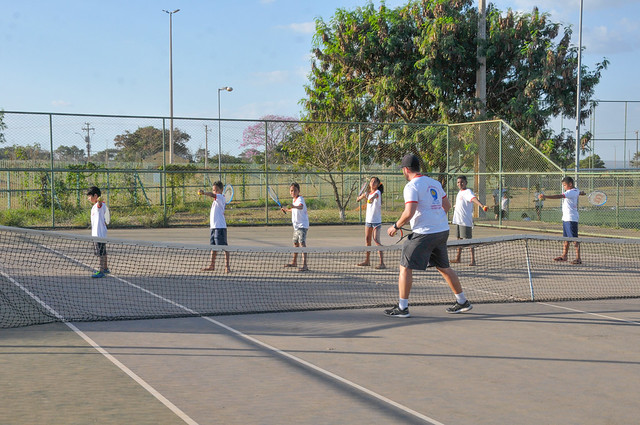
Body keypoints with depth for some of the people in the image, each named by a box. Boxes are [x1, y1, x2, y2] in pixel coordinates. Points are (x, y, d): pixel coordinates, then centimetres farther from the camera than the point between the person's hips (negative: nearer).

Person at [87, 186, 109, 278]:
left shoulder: (100, 205, -15)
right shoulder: (94, 207, 17)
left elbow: (100, 203, -41)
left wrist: (100, 200, -61)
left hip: (100, 233, -10)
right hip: (96, 234, 10)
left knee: (101, 253, -8)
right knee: (102, 252, 19)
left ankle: (101, 271, -5)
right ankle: (105, 268, 31)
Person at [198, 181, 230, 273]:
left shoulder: (221, 197, -10)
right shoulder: (216, 199, 18)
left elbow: (212, 195, -30)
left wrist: (204, 193, -47)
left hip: (220, 227, -10)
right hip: (213, 226, 10)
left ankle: (227, 266, -5)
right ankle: (211, 265, 23)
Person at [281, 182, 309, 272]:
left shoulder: (300, 199, -18)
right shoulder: (293, 199, 10)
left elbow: (301, 207, -43)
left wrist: (294, 207, -61)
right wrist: (287, 210, 34)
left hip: (302, 225, -9)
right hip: (296, 226, 9)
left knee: (302, 244, -16)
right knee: (295, 243, 20)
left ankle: (304, 265, -19)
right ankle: (294, 262, 35)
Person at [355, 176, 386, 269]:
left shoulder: (377, 192, -13)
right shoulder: (368, 193, 8)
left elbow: (375, 195, -32)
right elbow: (364, 195, 26)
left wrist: (371, 198, -46)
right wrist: (360, 197, 11)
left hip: (376, 220, -7)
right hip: (368, 219, 7)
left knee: (376, 240, -16)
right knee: (367, 240, 13)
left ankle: (382, 263, -18)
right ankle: (367, 261, 26)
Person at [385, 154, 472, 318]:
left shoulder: (411, 187, -11)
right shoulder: (434, 183, 12)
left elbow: (409, 213, -21)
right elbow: (447, 205, 21)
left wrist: (395, 227, -7)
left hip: (424, 233, -8)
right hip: (443, 231, 8)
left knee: (406, 267, 1)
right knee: (444, 267, 19)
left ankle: (402, 307, 0)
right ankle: (462, 302, 24)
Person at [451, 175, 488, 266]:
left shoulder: (468, 192, -13)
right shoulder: (460, 192, 13)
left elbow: (474, 199, -34)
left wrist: (482, 206, -49)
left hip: (466, 221, -9)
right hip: (458, 220, 9)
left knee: (468, 240, -9)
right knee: (459, 239, 17)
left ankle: (473, 260, -8)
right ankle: (458, 258, 29)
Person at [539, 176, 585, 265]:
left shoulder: (571, 192, -18)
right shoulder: (576, 190, 12)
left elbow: (559, 196, -30)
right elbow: (578, 192, 38)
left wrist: (545, 196, -38)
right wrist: (581, 192, 63)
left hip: (571, 219, -10)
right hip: (566, 218, 10)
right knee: (566, 238, 15)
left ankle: (578, 258, -6)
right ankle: (564, 256, 23)